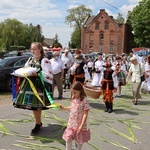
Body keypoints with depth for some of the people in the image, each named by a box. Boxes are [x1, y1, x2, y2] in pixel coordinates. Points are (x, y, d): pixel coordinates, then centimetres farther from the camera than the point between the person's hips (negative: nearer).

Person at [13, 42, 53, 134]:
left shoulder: (43, 60, -6)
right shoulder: (30, 59, 15)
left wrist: (36, 74, -23)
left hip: (38, 84, -7)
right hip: (29, 83, 7)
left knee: (36, 105, -6)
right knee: (32, 104, 9)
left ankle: (38, 124, 9)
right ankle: (39, 122, 26)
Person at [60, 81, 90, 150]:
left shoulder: (84, 100, -20)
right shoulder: (73, 98, 0)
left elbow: (85, 114, -19)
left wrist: (81, 126, -20)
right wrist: (64, 108, 10)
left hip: (80, 124, -5)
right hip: (71, 124, 5)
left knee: (80, 140, 15)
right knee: (68, 139, 5)